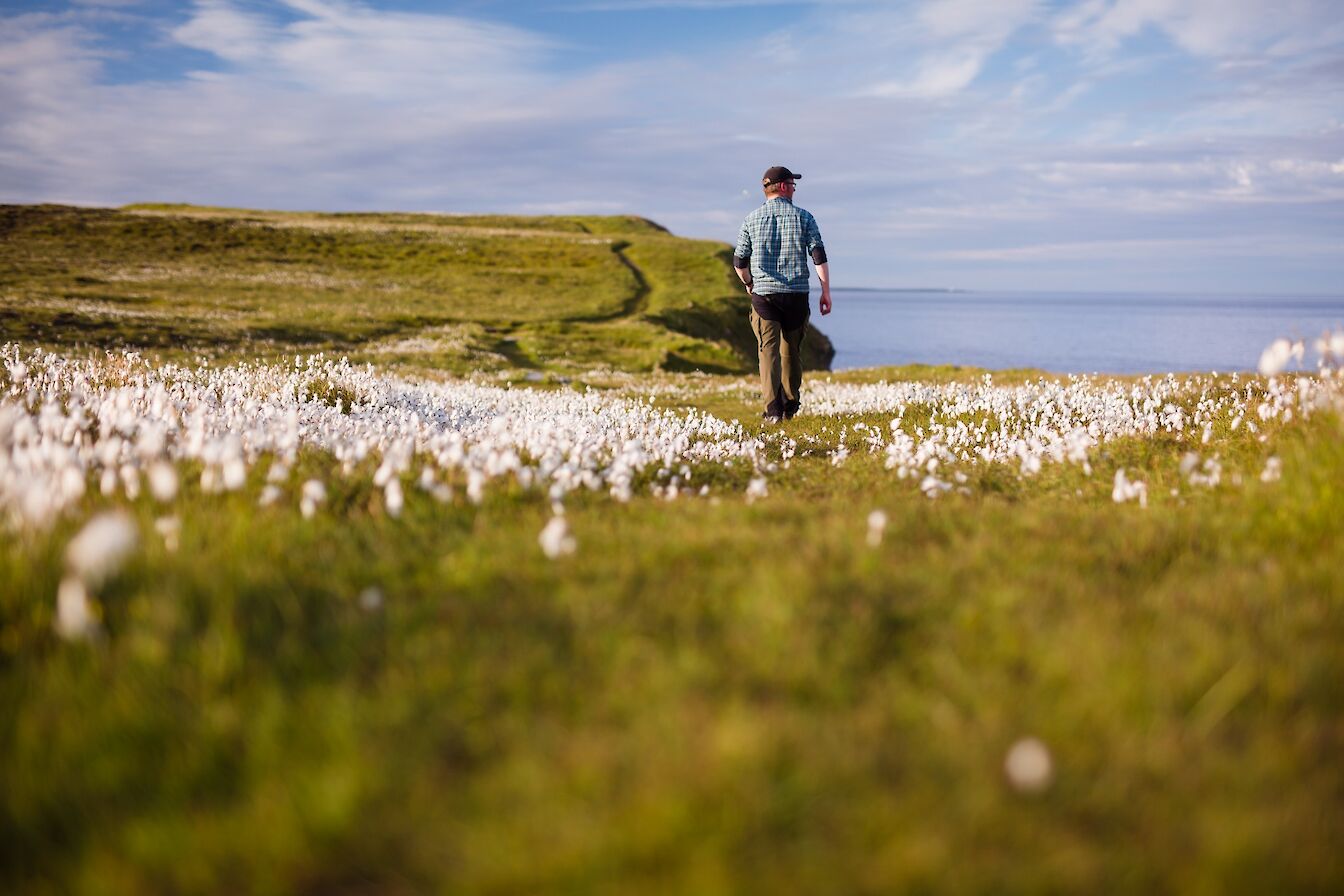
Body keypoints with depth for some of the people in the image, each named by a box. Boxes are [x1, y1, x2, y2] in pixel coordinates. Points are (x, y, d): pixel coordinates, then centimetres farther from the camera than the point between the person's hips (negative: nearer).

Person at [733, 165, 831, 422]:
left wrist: (749, 284, 25)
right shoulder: (803, 217, 3)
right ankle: (790, 405, 25)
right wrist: (826, 291, -2)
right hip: (796, 294, 1)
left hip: (764, 294, -1)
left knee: (769, 350, -3)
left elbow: (739, 262, 6)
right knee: (792, 350, 15)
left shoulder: (752, 219, 5)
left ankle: (772, 409, -15)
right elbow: (819, 256, -4)